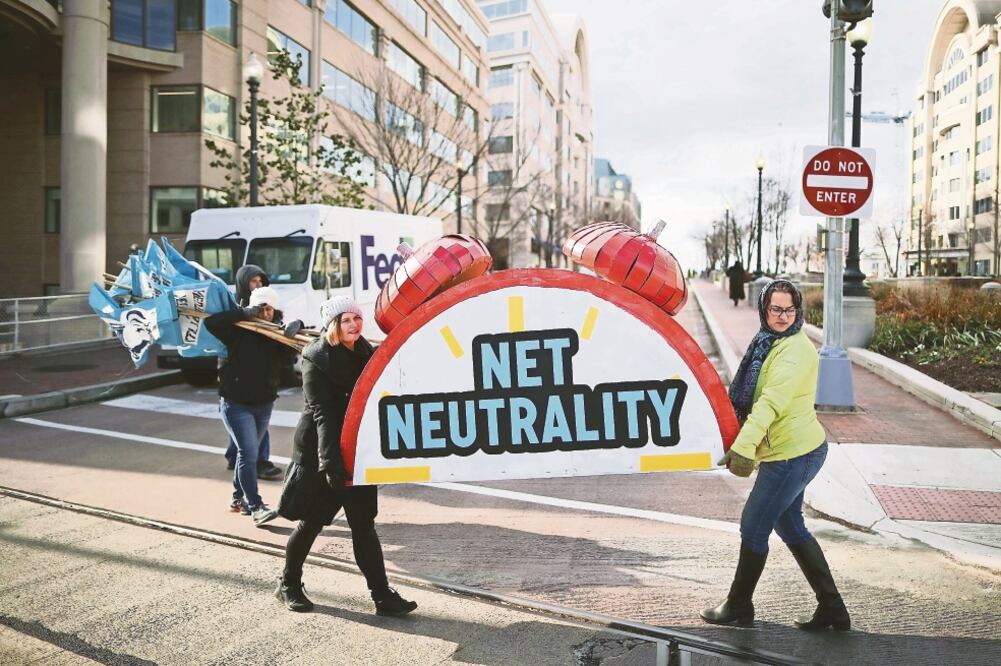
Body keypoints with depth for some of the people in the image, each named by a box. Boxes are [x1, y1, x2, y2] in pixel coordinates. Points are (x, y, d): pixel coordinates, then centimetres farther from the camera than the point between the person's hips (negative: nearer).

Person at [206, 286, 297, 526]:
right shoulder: (240, 331, -10)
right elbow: (211, 322, -21)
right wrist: (243, 313, -24)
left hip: (264, 404, 5)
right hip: (236, 403, -5)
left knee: (248, 452, 17)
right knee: (248, 453, -12)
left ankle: (238, 498, 33)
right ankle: (256, 507, -14)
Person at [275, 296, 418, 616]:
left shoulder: (365, 352, 6)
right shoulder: (317, 359, -11)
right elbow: (321, 412, -19)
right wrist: (330, 462, -27)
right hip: (320, 453, -4)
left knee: (363, 524, 3)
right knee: (311, 522, 8)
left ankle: (383, 595, 4)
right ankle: (289, 585, 29)